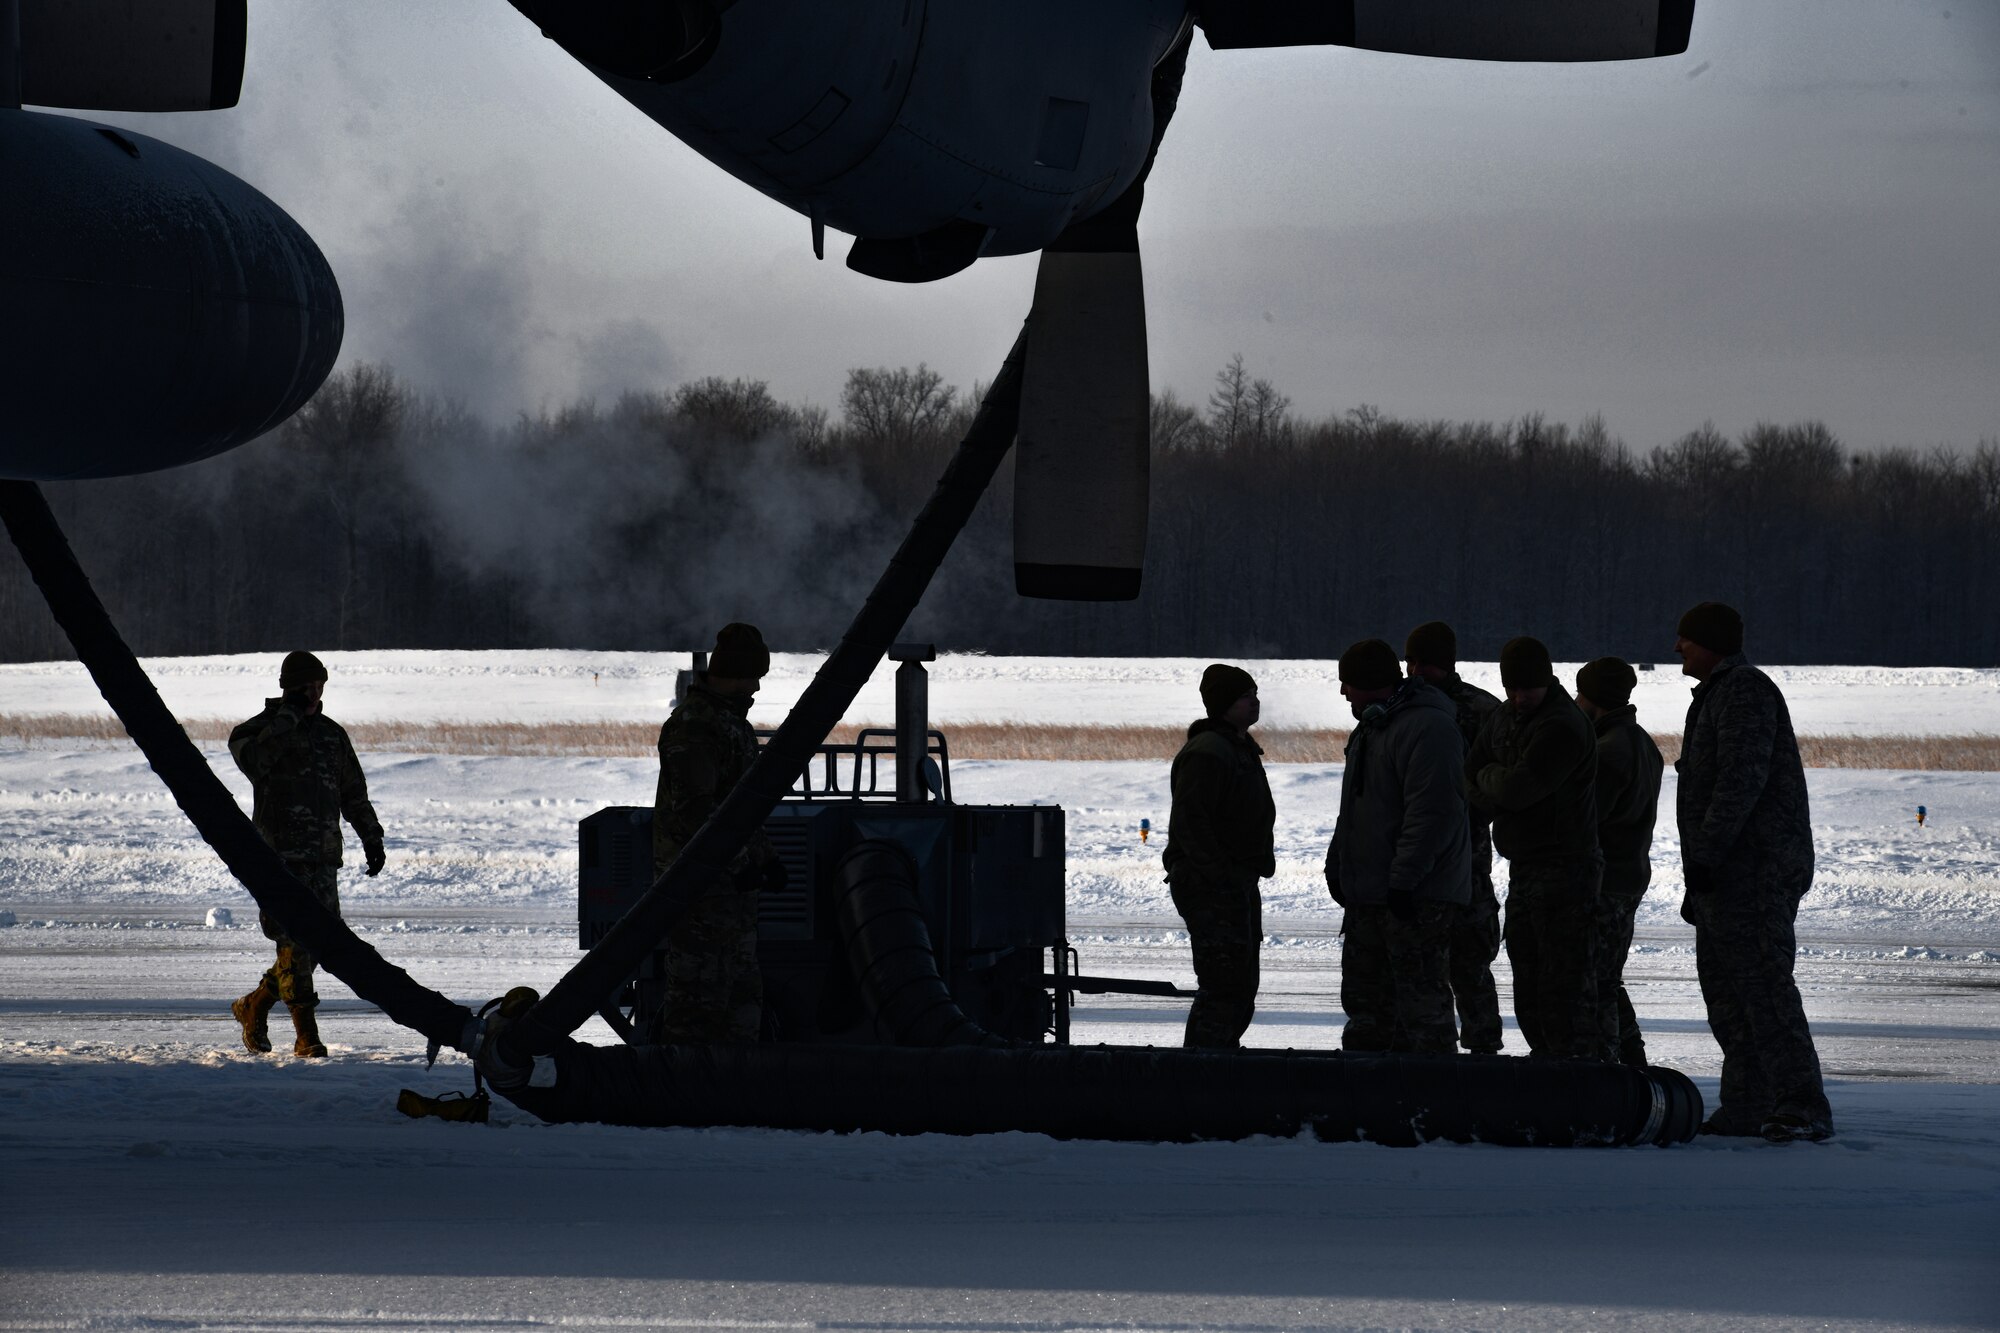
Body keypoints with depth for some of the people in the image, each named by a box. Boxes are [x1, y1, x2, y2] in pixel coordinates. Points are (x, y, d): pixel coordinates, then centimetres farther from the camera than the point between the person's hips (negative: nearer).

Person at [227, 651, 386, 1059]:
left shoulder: (332, 734, 16)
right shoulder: (261, 730, 0)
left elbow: (354, 794, 24)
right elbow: (252, 760, -23)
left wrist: (371, 838, 20)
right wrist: (286, 719, -22)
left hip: (324, 856, 6)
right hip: (280, 855, -6)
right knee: (295, 943, -10)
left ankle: (255, 1006, 24)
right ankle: (306, 1035, -8)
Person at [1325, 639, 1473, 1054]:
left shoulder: (1427, 727, -17)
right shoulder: (1370, 727, 17)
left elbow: (1433, 812, -24)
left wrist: (1404, 879, -26)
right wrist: (1337, 864, 20)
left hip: (1420, 896, -11)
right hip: (1369, 893, 11)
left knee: (1422, 1003, -8)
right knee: (1366, 1003, 15)